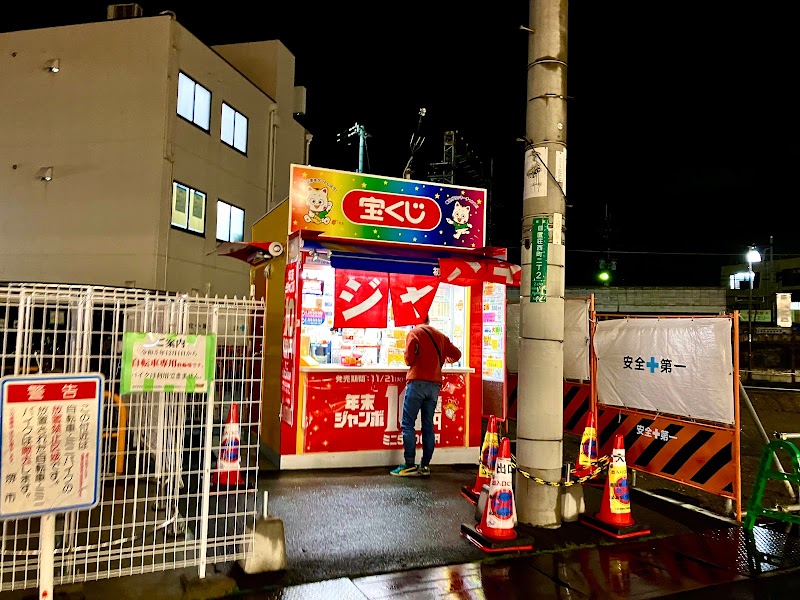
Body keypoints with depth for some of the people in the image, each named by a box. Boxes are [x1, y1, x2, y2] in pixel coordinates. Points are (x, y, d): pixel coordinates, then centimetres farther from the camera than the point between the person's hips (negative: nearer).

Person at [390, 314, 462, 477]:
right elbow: (457, 354, 20)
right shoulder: (441, 336, 15)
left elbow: (409, 358, -9)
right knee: (428, 425, 9)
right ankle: (425, 465, 9)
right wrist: (444, 359, 39)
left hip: (417, 382, -5)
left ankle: (410, 465, -7)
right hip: (435, 384, 5)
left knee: (407, 424, -2)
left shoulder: (414, 332, 0)